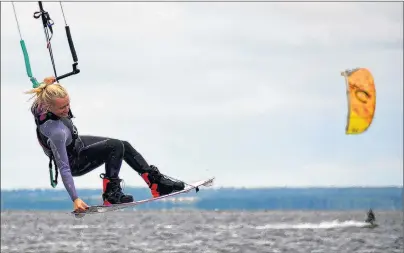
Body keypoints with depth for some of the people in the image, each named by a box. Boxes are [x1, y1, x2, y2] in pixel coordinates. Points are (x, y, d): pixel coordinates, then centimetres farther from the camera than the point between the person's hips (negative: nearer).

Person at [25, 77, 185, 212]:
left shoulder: (41, 105, -24)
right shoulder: (56, 132, -43)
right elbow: (63, 168, -37)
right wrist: (75, 199, -34)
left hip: (77, 142, 9)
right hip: (75, 163, -9)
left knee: (124, 146, 9)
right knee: (116, 147, -21)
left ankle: (157, 181, 18)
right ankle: (111, 195, -11)